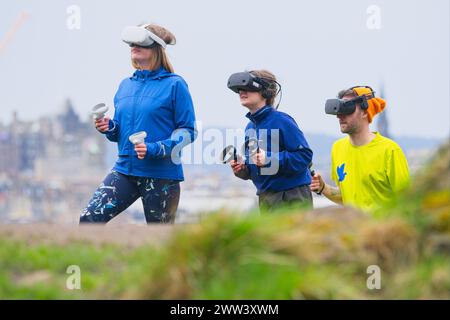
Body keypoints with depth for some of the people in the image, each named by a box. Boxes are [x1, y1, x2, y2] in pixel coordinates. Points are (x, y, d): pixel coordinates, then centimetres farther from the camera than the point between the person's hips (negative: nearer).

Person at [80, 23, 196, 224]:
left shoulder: (174, 85, -6)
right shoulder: (126, 85, 12)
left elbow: (188, 131, -8)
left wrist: (156, 149, -21)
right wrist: (109, 128, -4)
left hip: (161, 175, -5)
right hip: (125, 170, 5)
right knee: (89, 219, -11)